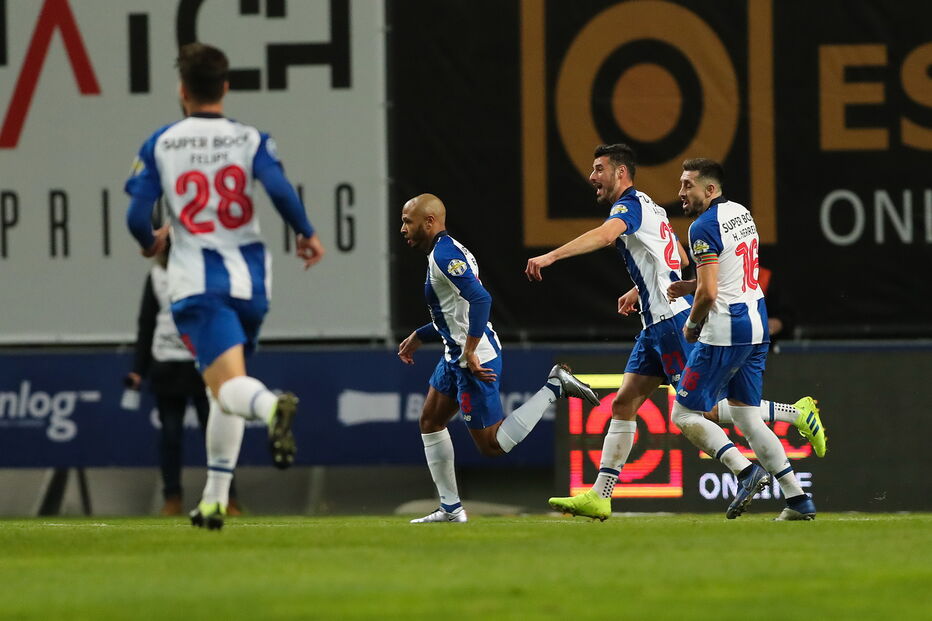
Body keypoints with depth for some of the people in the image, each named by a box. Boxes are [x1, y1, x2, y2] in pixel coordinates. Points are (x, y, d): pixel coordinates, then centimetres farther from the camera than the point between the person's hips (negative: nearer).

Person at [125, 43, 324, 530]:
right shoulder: (249, 139, 4)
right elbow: (280, 188, -12)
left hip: (196, 283, -3)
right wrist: (306, 234, 4)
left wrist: (150, 242, 21)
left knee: (228, 386, -17)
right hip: (249, 279, 3)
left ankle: (272, 406, -53)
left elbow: (136, 216, -2)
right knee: (223, 389, 19)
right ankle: (215, 501, 20)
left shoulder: (160, 146, 3)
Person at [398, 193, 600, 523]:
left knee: (492, 444, -5)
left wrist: (469, 352, -29)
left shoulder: (445, 255, -18)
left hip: (475, 360, -11)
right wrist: (419, 336, 25)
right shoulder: (444, 252, 14)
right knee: (430, 421, 17)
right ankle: (450, 508, 20)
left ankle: (554, 387, -2)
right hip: (455, 357, 11)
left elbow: (481, 299, -30)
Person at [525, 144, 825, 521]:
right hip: (657, 326, 10)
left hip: (673, 319, -10)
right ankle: (598, 497, 3)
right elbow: (679, 259, 32)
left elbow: (605, 235, -32)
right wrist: (639, 290, 31)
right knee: (623, 405, 5)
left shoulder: (631, 205, -10)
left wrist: (551, 256, -38)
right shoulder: (649, 208, 20)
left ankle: (797, 413, -1)